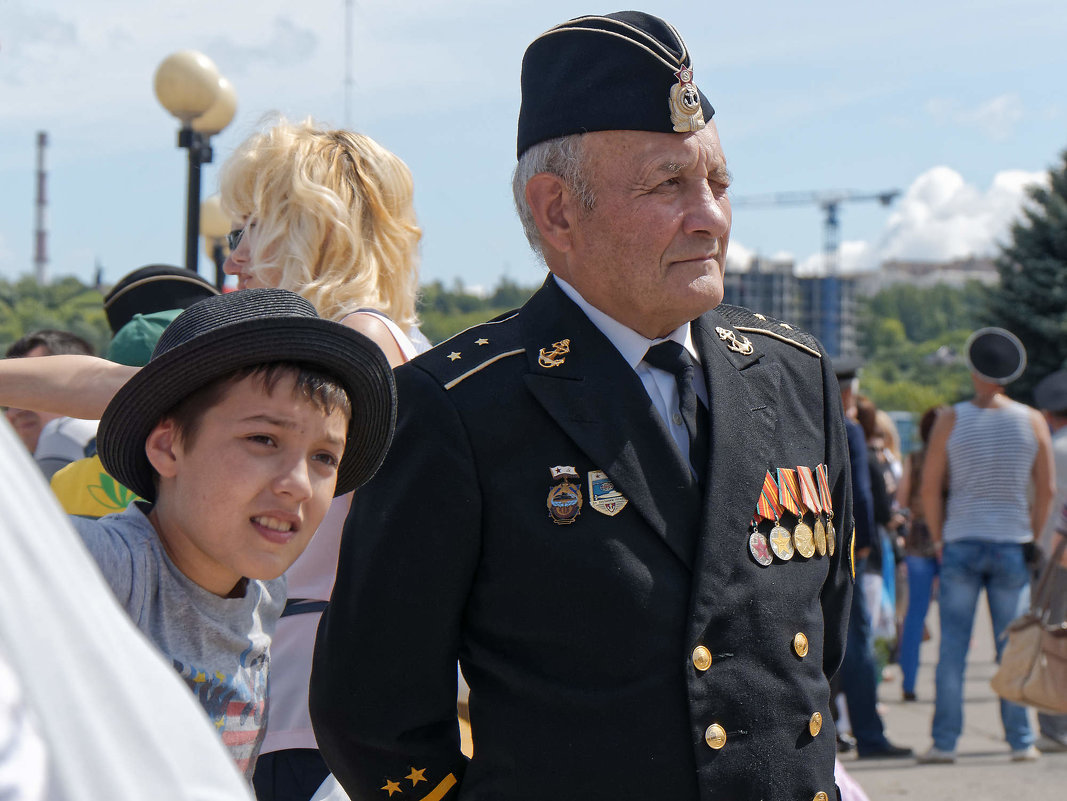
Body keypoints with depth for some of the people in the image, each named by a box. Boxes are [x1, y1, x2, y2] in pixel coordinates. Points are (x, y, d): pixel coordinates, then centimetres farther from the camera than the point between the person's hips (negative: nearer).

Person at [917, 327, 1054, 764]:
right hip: (1012, 547, 1)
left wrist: (938, 539, 7)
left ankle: (944, 741, 0)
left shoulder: (951, 420, -3)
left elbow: (929, 488, -4)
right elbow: (1046, 490, 2)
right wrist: (1032, 539, 11)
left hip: (961, 544, -1)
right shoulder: (1032, 421, 2)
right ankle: (1021, 740, 6)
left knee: (952, 647, 2)